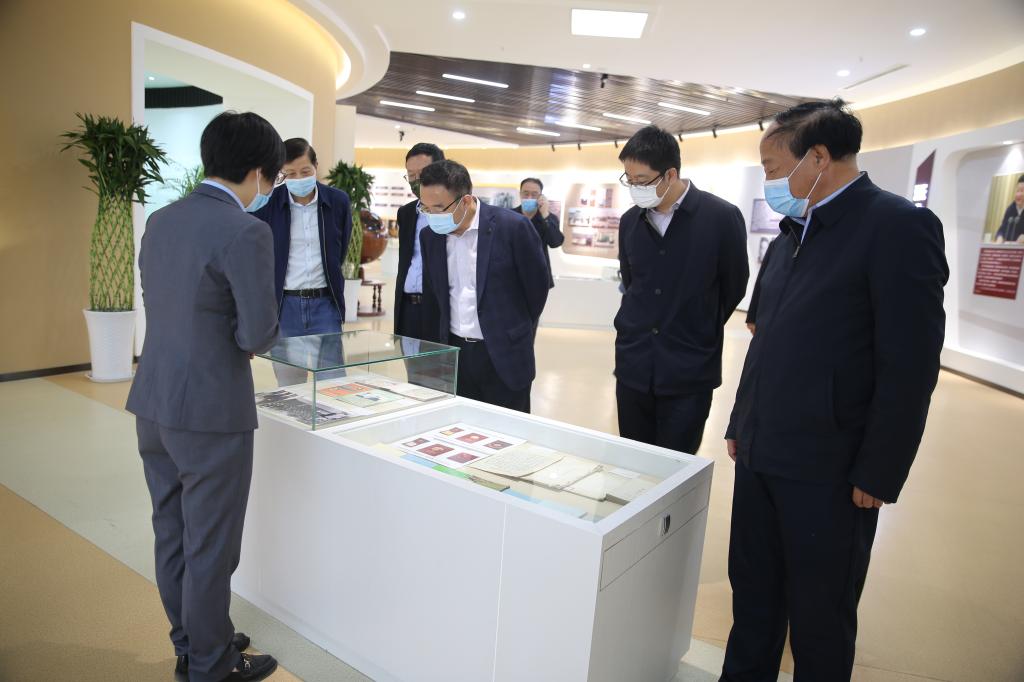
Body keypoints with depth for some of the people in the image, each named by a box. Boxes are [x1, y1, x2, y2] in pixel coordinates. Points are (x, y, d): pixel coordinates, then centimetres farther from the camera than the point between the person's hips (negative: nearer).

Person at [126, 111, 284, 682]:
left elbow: (158, 303, 13)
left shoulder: (161, 220, 6)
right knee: (210, 547, 9)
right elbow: (258, 334, -20)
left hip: (153, 403, 8)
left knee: (172, 535, 20)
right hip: (211, 412, -8)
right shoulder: (246, 232, -18)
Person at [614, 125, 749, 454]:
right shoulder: (629, 221, 4)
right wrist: (639, 329, 13)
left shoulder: (722, 217, -10)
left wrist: (698, 335, 10)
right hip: (633, 367, 4)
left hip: (690, 371, -4)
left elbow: (733, 289, 1)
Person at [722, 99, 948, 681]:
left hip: (829, 468, -7)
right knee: (752, 592, 17)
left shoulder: (898, 226, -12)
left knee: (820, 616, 12)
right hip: (761, 454, 7)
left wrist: (878, 474, -13)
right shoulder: (795, 230, 12)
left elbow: (911, 365, -15)